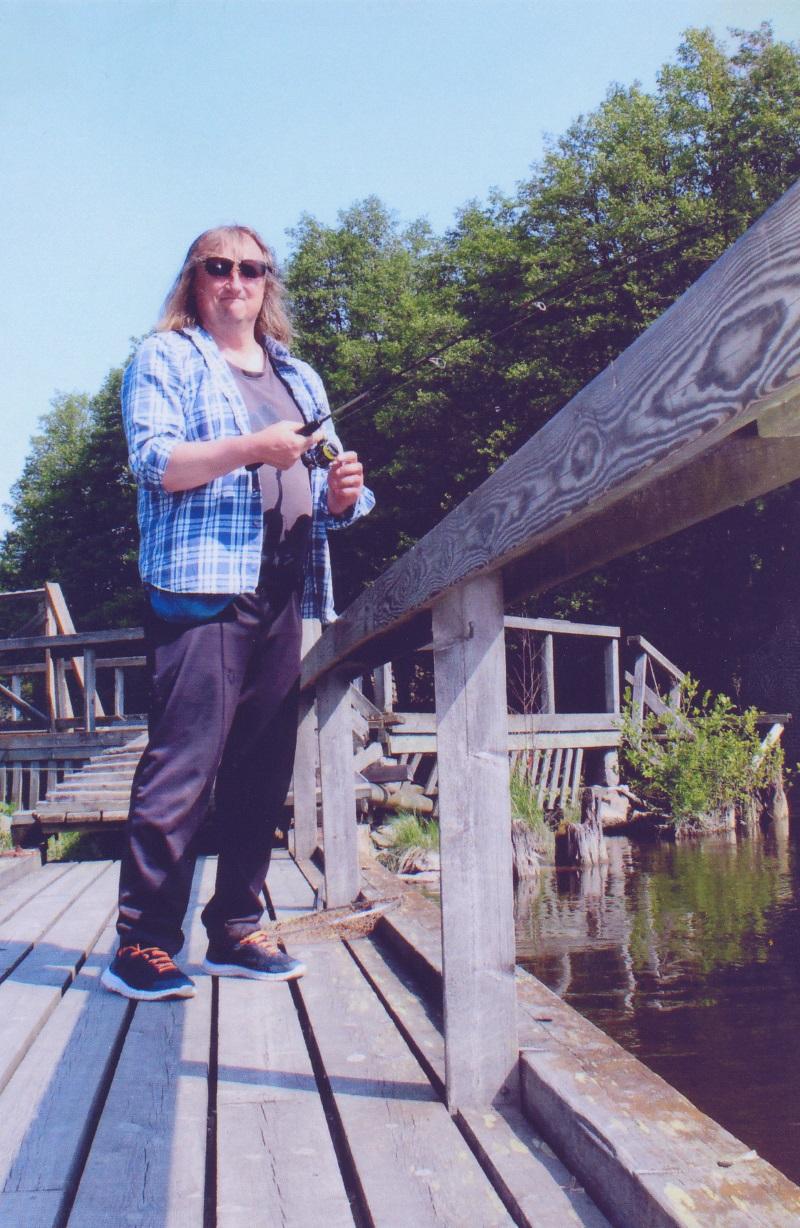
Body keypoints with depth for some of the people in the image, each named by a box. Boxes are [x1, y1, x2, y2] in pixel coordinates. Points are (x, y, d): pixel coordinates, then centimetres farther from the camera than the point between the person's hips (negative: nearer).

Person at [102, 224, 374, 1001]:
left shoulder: (298, 378, 25)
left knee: (264, 770, 6)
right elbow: (153, 462, -7)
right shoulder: (165, 357, 8)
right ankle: (141, 946, -4)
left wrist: (342, 494, 2)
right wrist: (250, 447, -18)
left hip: (283, 592, 6)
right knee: (182, 767, -11)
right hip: (202, 586, -6)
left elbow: (317, 494, 25)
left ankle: (235, 930, 16)